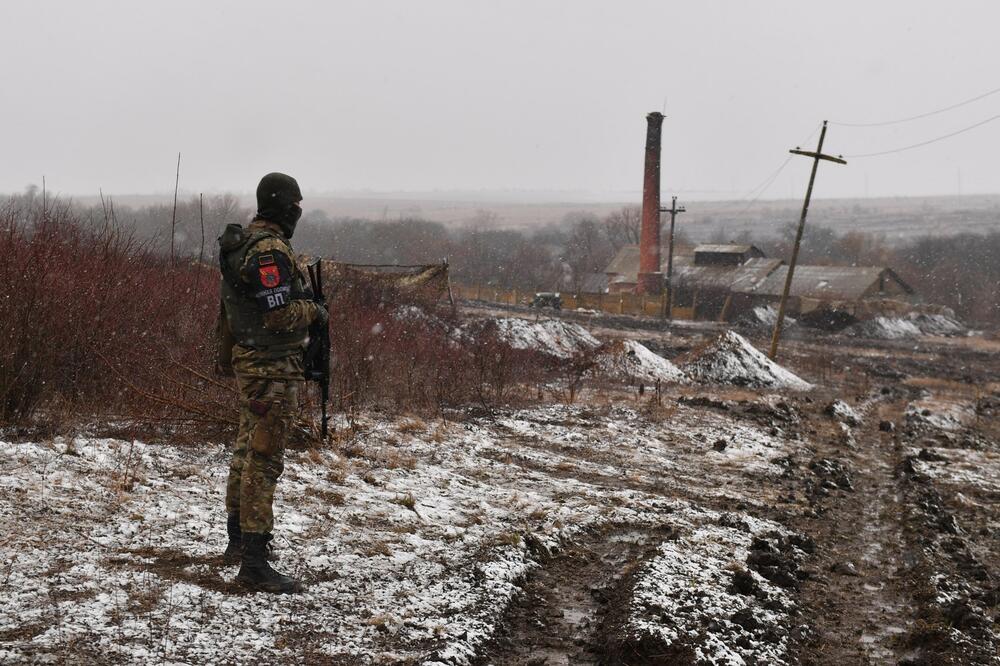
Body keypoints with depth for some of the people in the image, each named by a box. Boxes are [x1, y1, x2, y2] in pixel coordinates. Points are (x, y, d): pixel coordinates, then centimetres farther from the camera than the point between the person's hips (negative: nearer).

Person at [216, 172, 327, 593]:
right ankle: (254, 562, -9)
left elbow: (229, 308, 20)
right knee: (265, 461, -9)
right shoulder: (271, 251, -19)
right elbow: (279, 315, -24)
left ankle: (237, 542, 31)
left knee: (247, 451, 19)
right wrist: (314, 311, -7)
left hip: (247, 360, 10)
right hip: (272, 369, -10)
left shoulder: (242, 243, 12)